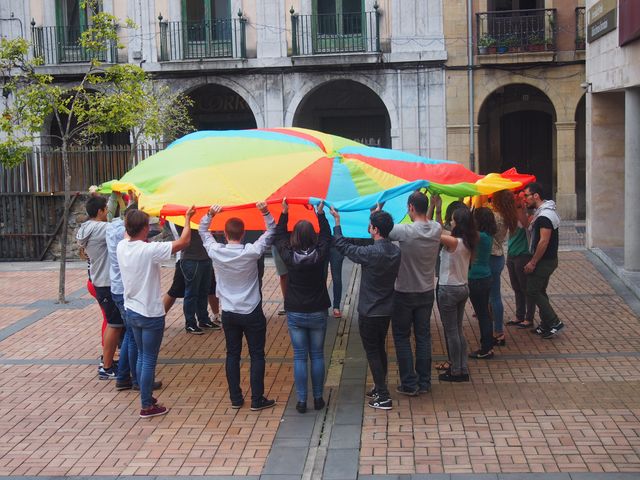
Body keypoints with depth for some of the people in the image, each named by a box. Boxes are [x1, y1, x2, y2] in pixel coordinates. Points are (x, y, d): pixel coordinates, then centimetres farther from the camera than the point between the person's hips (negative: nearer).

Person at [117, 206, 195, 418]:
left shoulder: (121, 247, -5)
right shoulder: (150, 250, -25)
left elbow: (129, 235, 21)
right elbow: (184, 241, -21)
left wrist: (135, 217, 24)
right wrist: (187, 218, -7)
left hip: (131, 311, 7)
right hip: (151, 314, -7)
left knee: (141, 356, 20)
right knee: (149, 361, 4)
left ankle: (146, 398, 32)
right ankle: (147, 406, 12)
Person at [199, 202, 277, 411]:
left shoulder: (216, 252, -10)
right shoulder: (251, 252, -17)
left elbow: (203, 231, 7)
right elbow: (271, 231, -5)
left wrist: (210, 214, -4)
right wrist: (266, 212, -12)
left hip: (229, 314, 3)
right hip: (252, 313, -3)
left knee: (232, 355, 12)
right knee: (257, 356, 6)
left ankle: (235, 399, 17)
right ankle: (257, 400, 8)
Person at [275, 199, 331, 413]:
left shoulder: (289, 256, -13)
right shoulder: (319, 255, -14)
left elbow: (279, 236, 5)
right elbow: (326, 236, 6)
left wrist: (284, 213, 11)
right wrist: (321, 213, 12)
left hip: (295, 314, 0)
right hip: (317, 313, 0)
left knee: (299, 357, 6)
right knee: (317, 355, 11)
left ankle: (302, 401, 8)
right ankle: (318, 398, 17)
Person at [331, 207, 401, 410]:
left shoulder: (370, 253, -25)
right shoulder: (395, 251, -5)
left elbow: (343, 246, -12)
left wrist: (337, 221, -2)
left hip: (369, 313, -7)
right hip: (386, 310, 7)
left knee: (372, 352, 3)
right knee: (380, 349, 21)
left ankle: (383, 397, 4)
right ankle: (380, 388, 34)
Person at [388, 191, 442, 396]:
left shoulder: (405, 231, -24)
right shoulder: (436, 229, -7)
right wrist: (432, 203, 18)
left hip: (404, 294, -5)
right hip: (427, 292, 5)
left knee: (402, 338, 8)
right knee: (423, 337, 13)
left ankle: (409, 384, 9)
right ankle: (424, 382, 19)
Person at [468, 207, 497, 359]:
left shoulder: (481, 236, -21)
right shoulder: (488, 236, 5)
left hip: (477, 280, -9)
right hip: (485, 278, 9)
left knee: (482, 314, -1)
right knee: (484, 313, 16)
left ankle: (486, 349, 7)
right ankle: (488, 346, 25)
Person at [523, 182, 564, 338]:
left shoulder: (545, 216, -21)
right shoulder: (541, 211, 12)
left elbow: (544, 241, -25)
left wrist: (533, 262, -21)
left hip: (544, 261, -10)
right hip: (546, 260, 10)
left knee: (533, 291, -6)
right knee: (539, 291, 15)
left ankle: (554, 322, -3)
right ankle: (546, 325, 22)